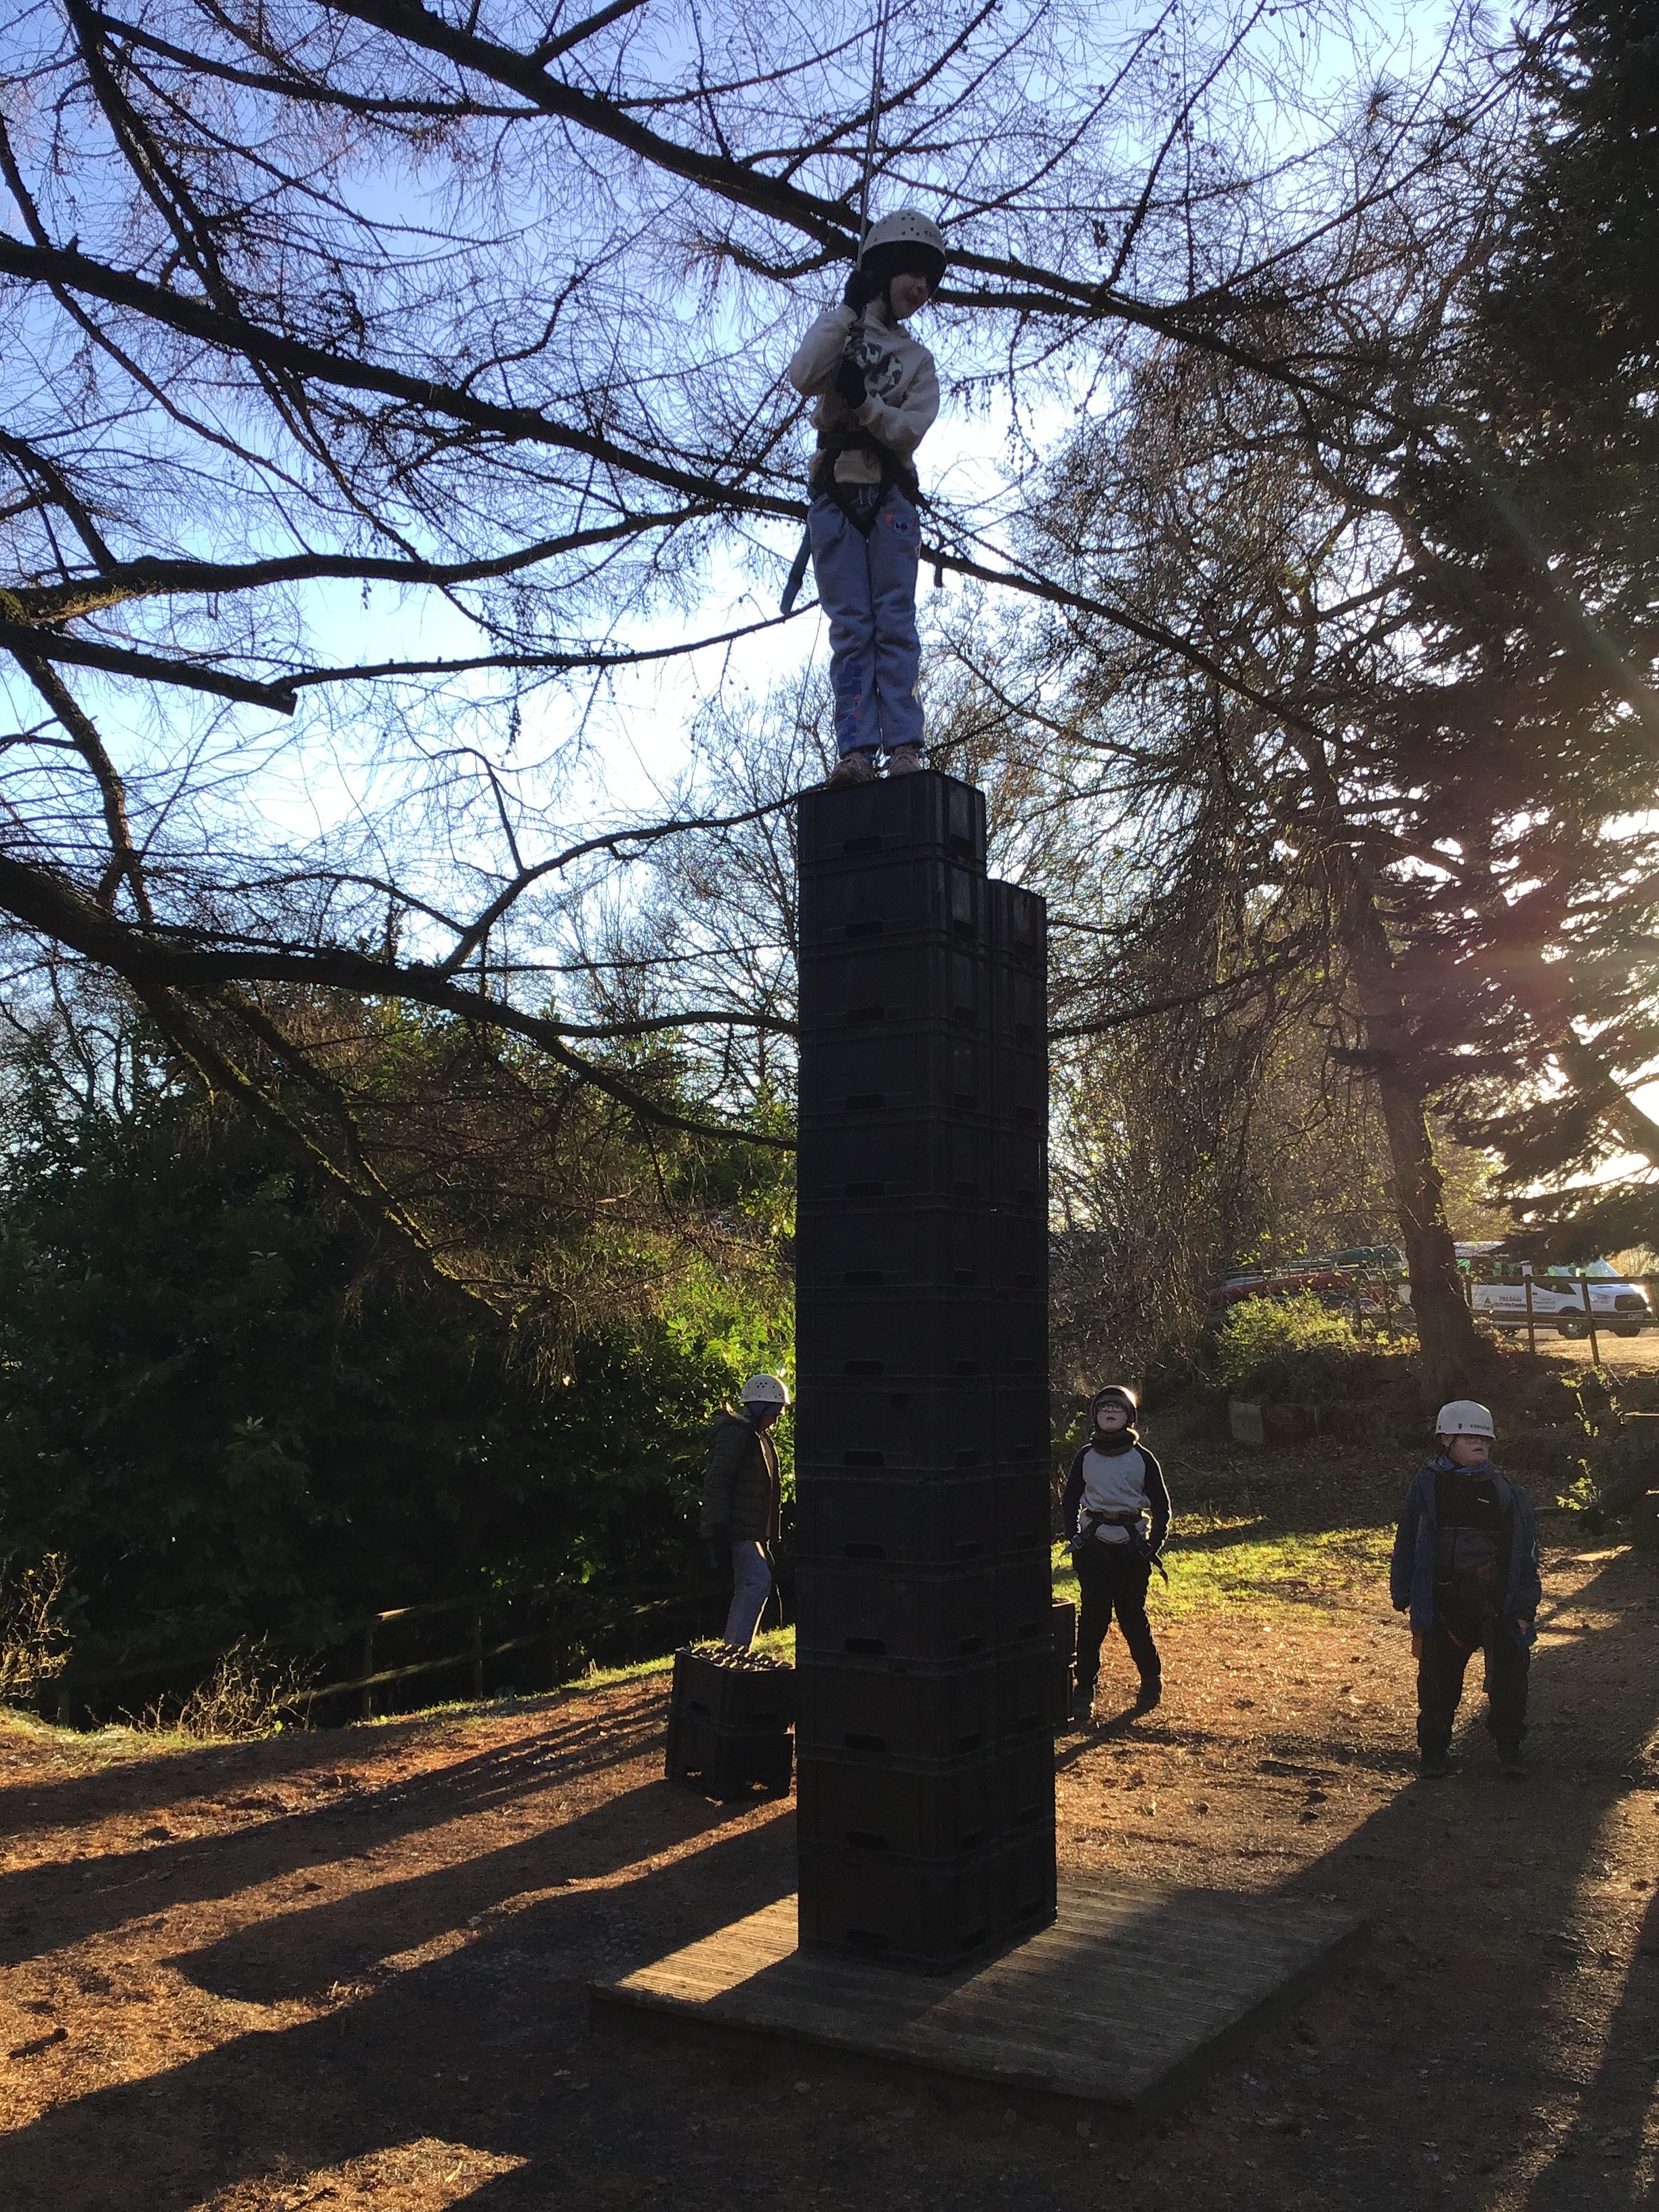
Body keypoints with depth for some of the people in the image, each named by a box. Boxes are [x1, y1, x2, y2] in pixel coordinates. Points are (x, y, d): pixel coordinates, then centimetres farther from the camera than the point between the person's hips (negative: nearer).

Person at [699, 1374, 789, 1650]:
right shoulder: (736, 1431, -13)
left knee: (746, 1588, 10)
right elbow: (717, 1481, -20)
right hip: (736, 1530, -10)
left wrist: (766, 1538, 24)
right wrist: (718, 1531, -25)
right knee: (759, 1582, -16)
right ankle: (737, 1648, -16)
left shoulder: (757, 1435, 20)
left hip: (750, 1531, 10)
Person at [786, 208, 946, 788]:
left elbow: (909, 432, 0)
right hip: (835, 492, -1)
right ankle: (856, 748, -14)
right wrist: (848, 310, -10)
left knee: (895, 622, -9)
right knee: (850, 627, -8)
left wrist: (864, 401, -16)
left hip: (891, 495, 1)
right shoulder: (839, 328, 13)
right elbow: (803, 377, -8)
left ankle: (904, 746, -16)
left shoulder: (918, 359, 17)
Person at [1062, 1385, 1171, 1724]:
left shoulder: (1142, 1458, 0)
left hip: (1131, 1546, -1)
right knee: (1093, 1617, -4)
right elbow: (1069, 1499, 12)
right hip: (1093, 1546, 1)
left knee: (1132, 1615, 1)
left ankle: (1152, 1678, 23)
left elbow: (1161, 1505, 5)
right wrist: (1075, 1536, 1)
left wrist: (1154, 1544, -3)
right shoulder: (1086, 1456, 4)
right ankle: (1084, 1690, 3)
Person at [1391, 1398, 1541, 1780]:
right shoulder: (1427, 1485, 0)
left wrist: (1524, 1607, -1)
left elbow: (1526, 1550, 4)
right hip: (1442, 1602, -1)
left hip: (1497, 1604, 1)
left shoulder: (1506, 1492, 2)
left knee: (1508, 1677, 2)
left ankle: (1510, 1747, 24)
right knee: (1439, 1679, 6)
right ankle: (1433, 1749, 23)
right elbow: (1408, 1542, 5)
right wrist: (1403, 1593, 4)